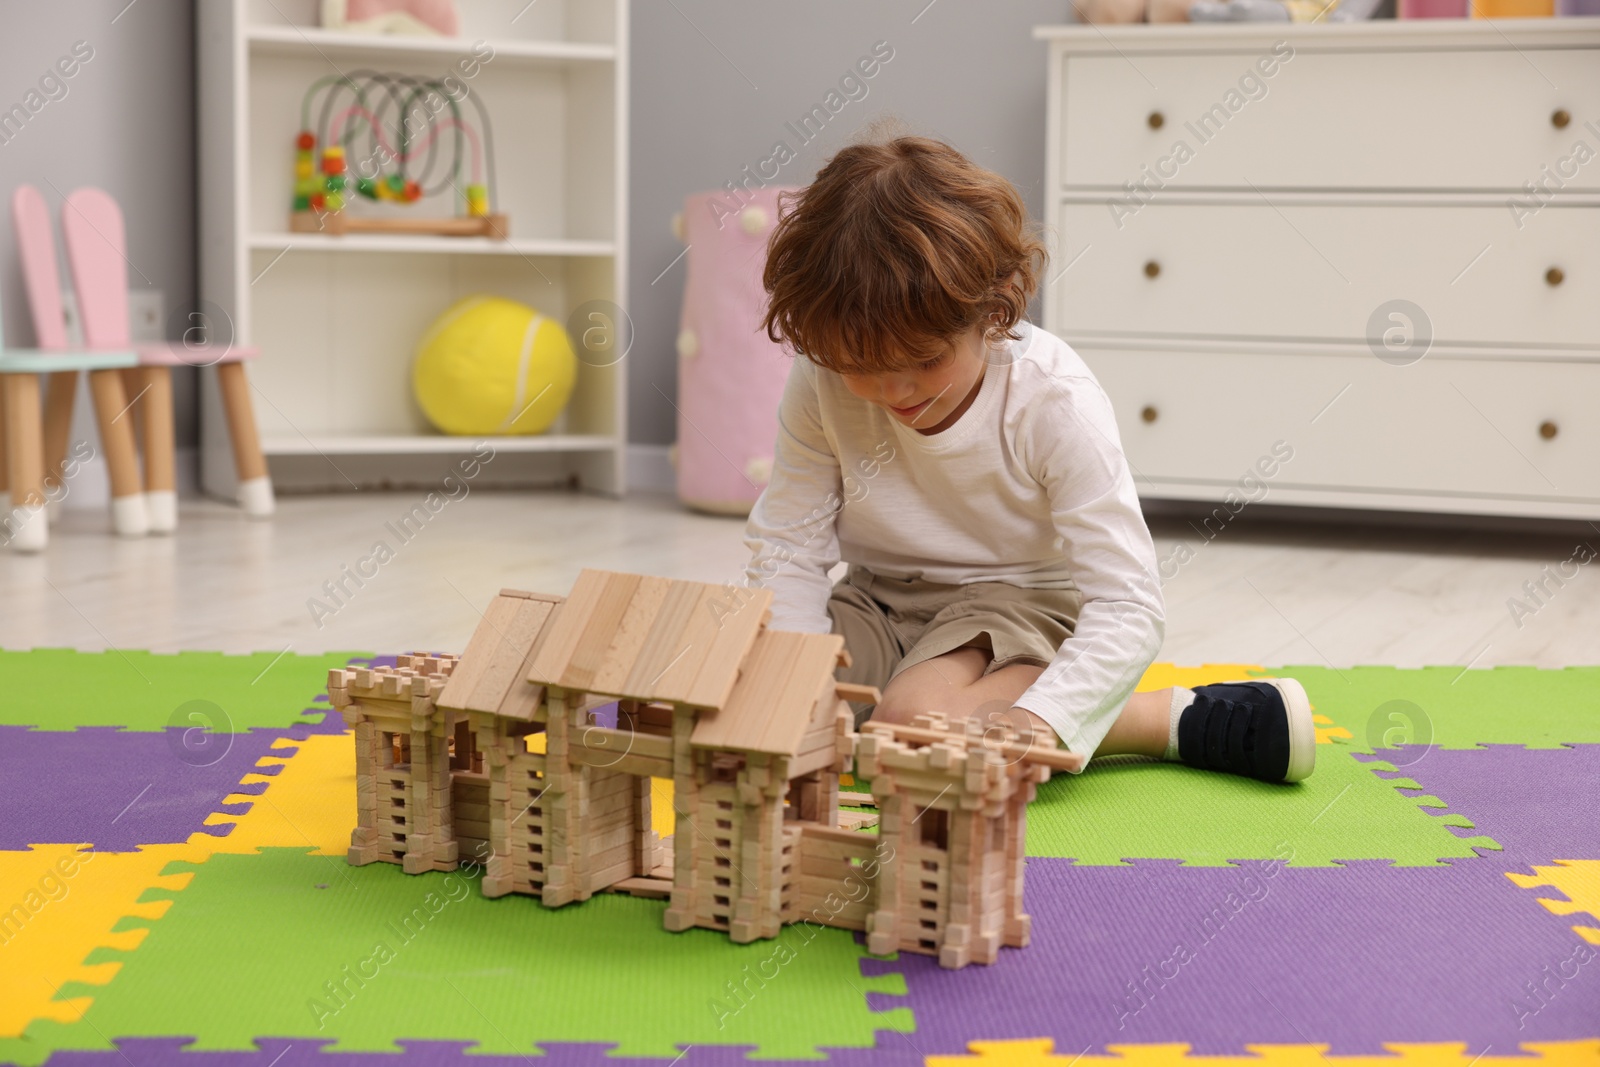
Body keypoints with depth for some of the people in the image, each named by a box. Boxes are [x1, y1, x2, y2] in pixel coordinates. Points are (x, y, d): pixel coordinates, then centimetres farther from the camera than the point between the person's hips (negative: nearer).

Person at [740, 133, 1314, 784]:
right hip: (882, 608, 4)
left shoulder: (1054, 404, -23)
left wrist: (1037, 719, -41)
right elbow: (788, 551, -4)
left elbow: (1126, 608, -25)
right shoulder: (820, 386, -15)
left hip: (1018, 603, -4)